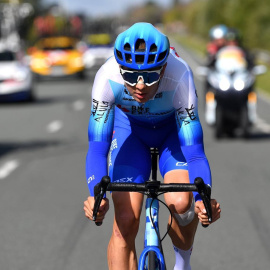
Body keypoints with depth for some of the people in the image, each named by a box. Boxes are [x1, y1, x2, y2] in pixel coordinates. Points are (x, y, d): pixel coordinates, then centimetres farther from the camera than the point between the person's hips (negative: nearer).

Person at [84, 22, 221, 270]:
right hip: (130, 127, 1)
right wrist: (96, 194, -53)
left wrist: (203, 199, -54)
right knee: (125, 222, -13)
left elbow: (194, 149, -37)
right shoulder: (108, 77, -36)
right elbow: (97, 146, -36)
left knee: (182, 203, -24)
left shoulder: (179, 77, -38)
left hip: (174, 128, -1)